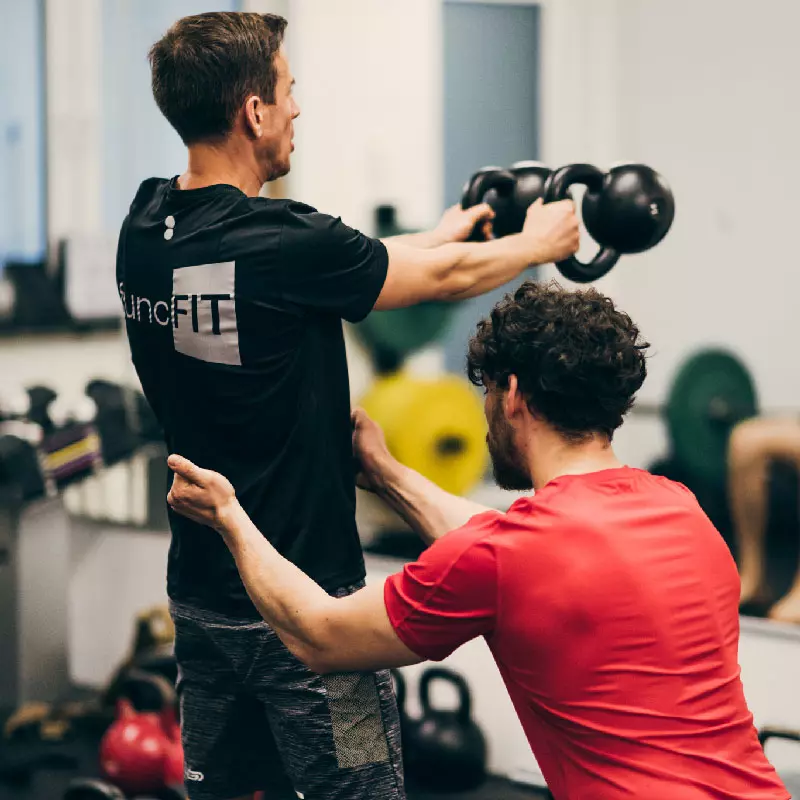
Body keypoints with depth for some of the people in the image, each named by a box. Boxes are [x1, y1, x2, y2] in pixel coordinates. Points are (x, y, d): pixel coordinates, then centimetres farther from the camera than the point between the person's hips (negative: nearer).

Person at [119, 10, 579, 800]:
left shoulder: (146, 229, 0)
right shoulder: (287, 245, -23)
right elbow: (446, 278, -5)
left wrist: (438, 235, 29)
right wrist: (539, 241, 16)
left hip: (202, 594, 7)